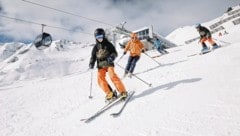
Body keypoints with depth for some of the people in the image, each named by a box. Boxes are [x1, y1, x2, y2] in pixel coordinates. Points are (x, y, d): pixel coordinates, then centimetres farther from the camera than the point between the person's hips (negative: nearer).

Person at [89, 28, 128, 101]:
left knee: (112, 76, -24)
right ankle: (110, 94, -7)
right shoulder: (96, 47, 13)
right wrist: (91, 64, 0)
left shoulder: (108, 44, 3)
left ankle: (123, 92, -17)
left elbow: (114, 52, -1)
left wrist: (111, 57, -23)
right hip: (100, 65, 4)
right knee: (100, 79, -14)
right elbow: (93, 56, 17)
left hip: (109, 64, -4)